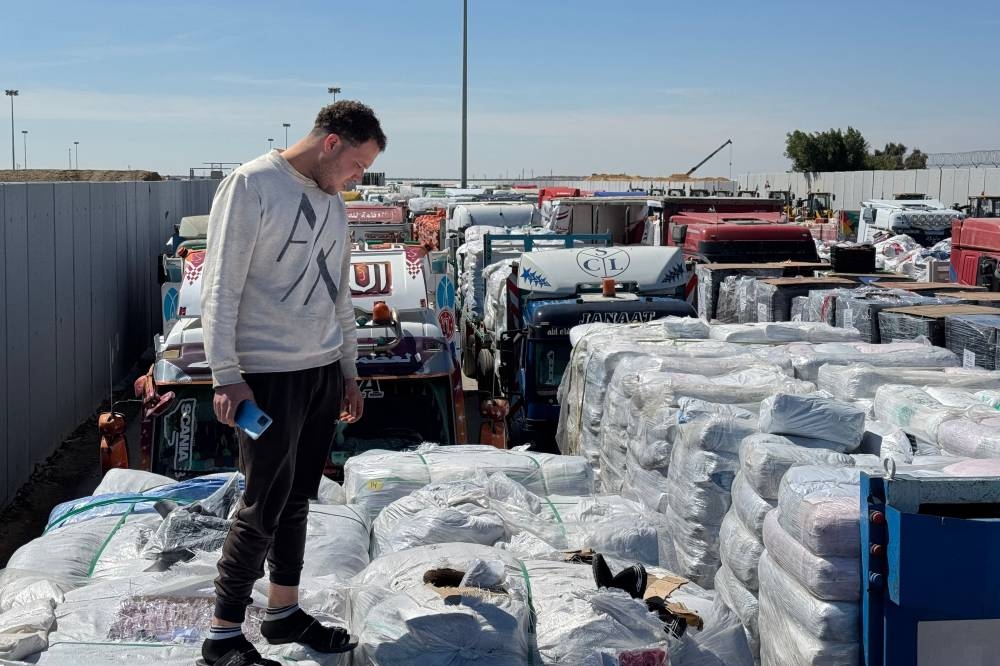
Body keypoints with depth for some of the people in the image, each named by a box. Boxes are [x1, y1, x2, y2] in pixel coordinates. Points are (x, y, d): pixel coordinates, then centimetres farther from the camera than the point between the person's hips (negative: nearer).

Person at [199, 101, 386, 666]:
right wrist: (227, 376, -17)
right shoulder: (251, 185, -10)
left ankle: (285, 612, 26)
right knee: (264, 507, -5)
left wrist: (349, 372, 20)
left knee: (297, 499, 13)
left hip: (324, 372, 7)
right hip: (269, 375, -7)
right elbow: (221, 288, -13)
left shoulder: (333, 201, 14)